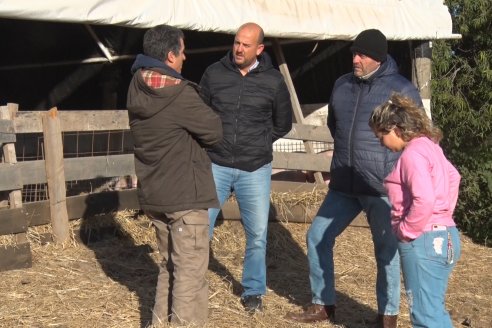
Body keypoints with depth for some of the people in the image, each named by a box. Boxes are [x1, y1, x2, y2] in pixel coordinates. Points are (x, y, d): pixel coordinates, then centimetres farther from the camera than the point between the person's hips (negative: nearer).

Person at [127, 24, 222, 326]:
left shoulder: (137, 89, 3)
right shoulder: (179, 94, -20)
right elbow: (214, 132, -10)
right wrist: (210, 117, 8)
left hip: (153, 194, 8)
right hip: (184, 195, -8)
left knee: (170, 266, 21)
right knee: (190, 273, 0)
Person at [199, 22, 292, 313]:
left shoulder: (273, 81, -2)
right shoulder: (214, 73, -1)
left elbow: (283, 124, 11)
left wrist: (258, 143, 5)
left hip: (255, 169, 0)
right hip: (216, 165, 0)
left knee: (257, 234, 8)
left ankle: (253, 291, 26)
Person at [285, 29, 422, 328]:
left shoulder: (402, 89, -7)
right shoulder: (342, 85, 9)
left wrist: (396, 170, -3)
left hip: (383, 187, -6)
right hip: (344, 185, 6)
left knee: (386, 251, 3)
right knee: (318, 236, 9)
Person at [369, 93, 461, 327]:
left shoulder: (413, 153, -17)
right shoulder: (429, 146, 13)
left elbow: (424, 200, -28)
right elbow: (453, 177, 28)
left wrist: (406, 230, -16)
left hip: (424, 242, -10)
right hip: (443, 237, 10)